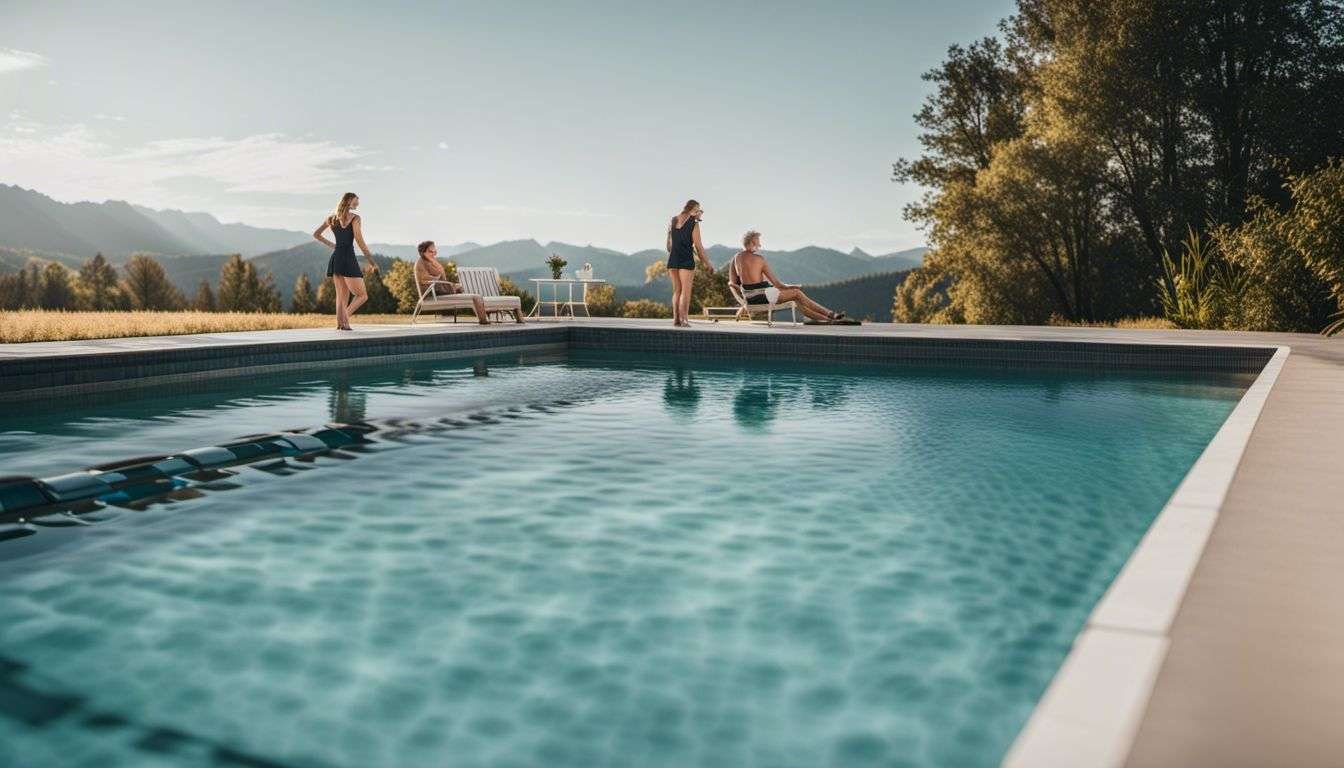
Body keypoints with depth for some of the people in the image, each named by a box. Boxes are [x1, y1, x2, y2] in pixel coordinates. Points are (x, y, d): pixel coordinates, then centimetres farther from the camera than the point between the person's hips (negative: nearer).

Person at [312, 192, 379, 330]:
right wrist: (371, 261, -7)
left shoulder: (331, 218, 13)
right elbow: (360, 242, -10)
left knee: (342, 295, 10)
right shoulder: (355, 218, -5)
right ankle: (345, 317, -19)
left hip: (335, 258, 7)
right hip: (348, 258, -7)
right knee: (362, 295, 0)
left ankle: (340, 323, 2)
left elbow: (315, 234, 23)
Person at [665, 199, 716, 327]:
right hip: (686, 261, -5)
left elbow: (669, 245, 13)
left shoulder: (672, 221, 10)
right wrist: (707, 263, -1)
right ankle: (683, 320, -7)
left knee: (676, 290, 12)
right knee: (686, 290, -1)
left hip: (672, 260, 5)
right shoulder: (693, 224, -7)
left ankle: (676, 319, 8)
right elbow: (698, 246, -8)